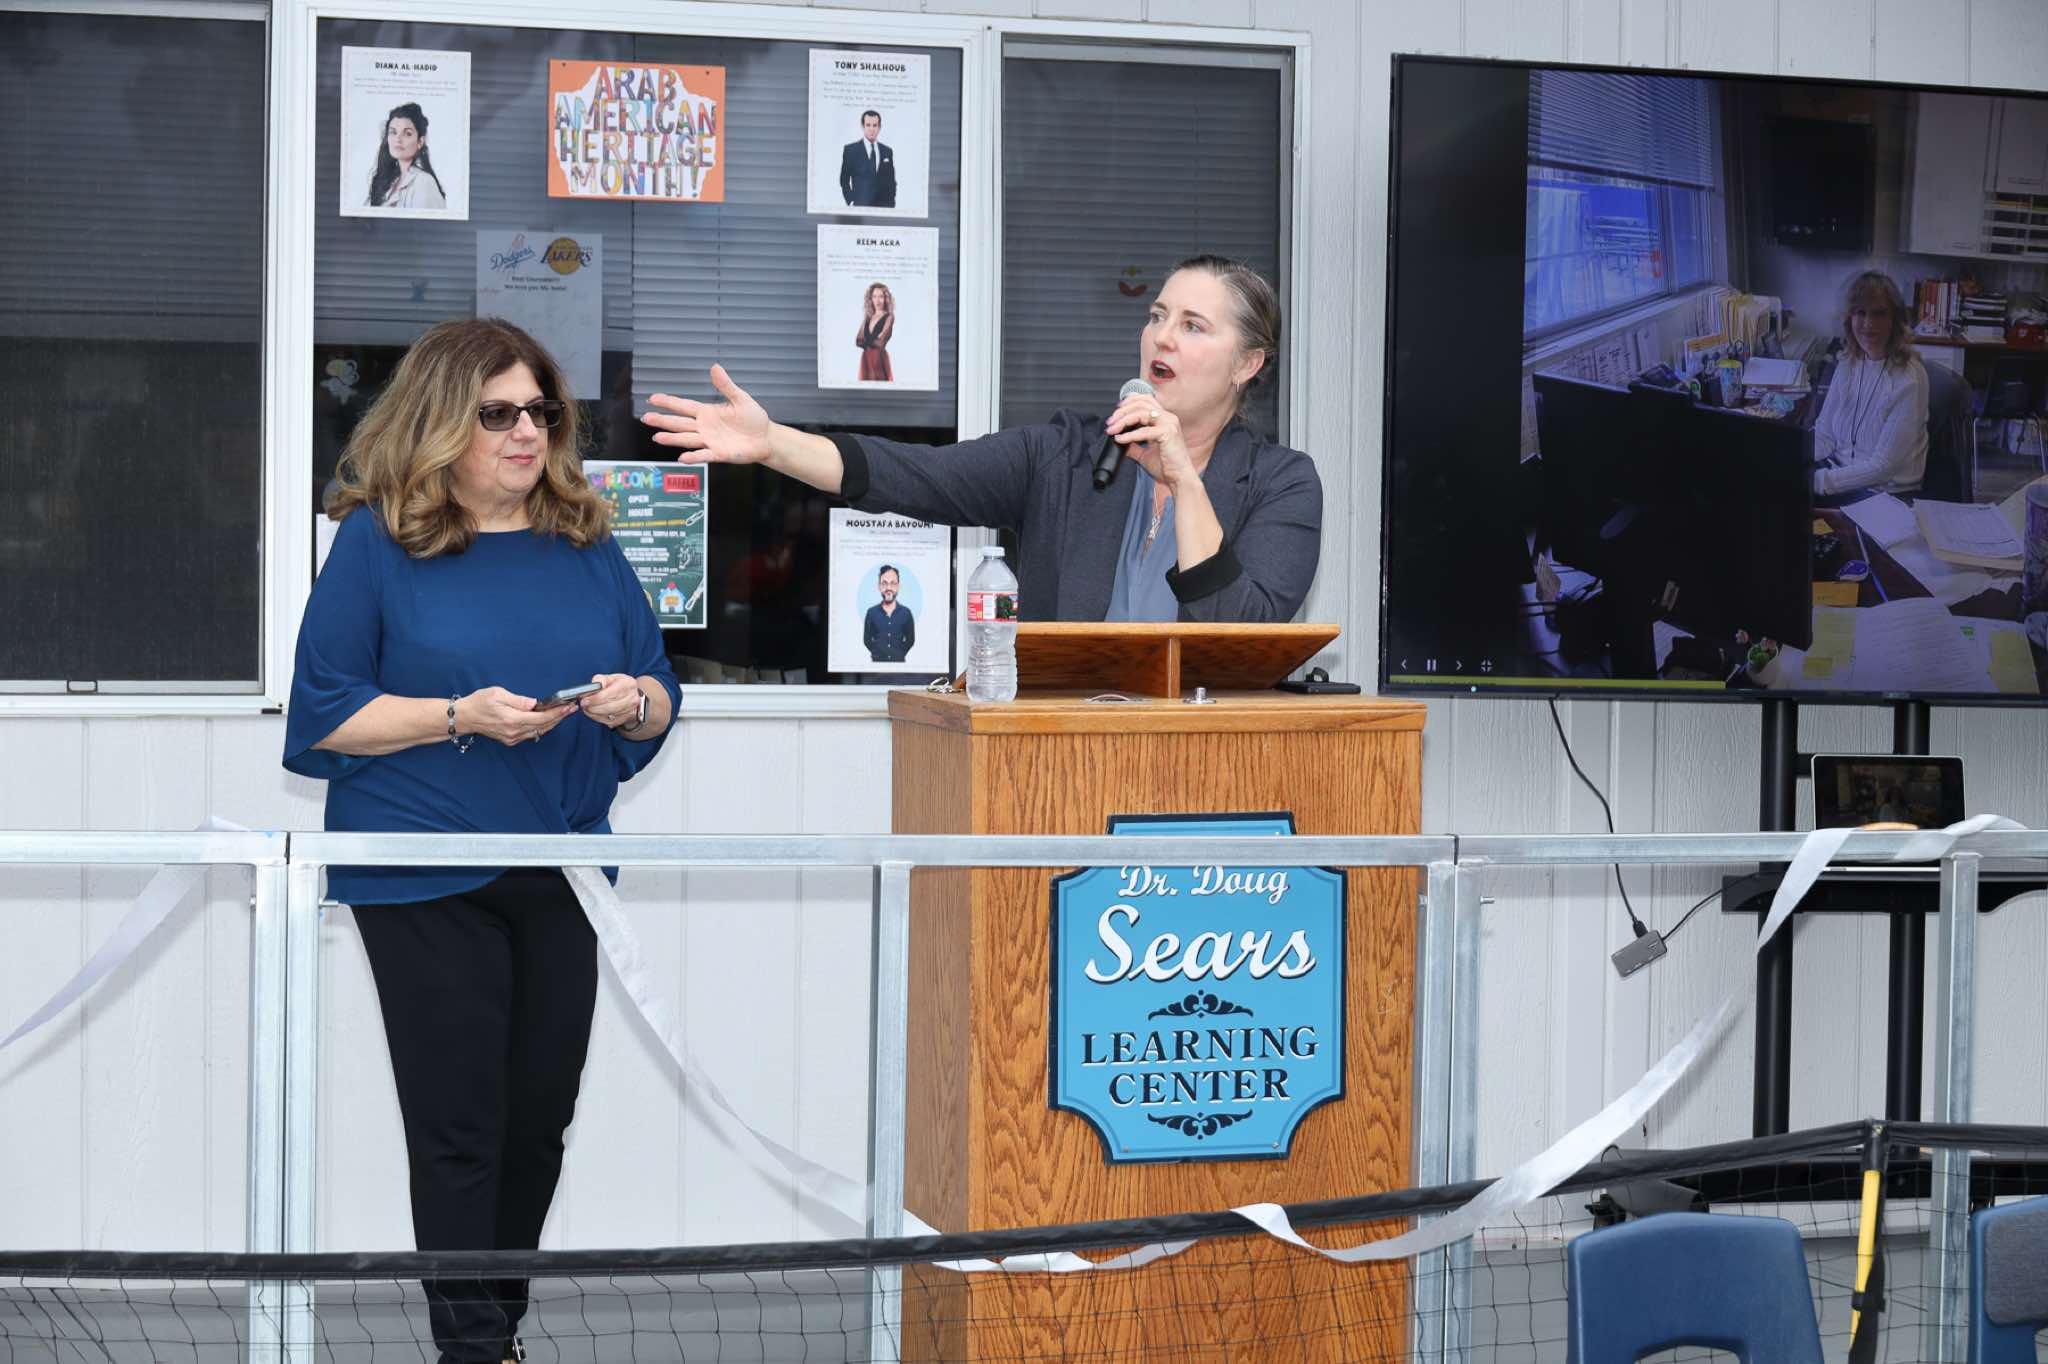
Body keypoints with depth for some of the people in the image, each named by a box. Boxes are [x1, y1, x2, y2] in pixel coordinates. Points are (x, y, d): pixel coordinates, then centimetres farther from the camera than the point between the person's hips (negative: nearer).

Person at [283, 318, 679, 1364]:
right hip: (425, 875, -5)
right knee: (460, 1123, -2)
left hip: (561, 870, 5)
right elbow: (325, 713, -7)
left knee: (541, 1112, 11)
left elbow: (660, 697, 14)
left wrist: (635, 701, -10)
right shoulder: (377, 542, -4)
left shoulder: (585, 542, 9)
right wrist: (462, 716, -19)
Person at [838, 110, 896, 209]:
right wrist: (851, 202, -5)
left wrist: (891, 202, 5)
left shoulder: (887, 152, 13)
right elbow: (844, 180, 5)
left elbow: (891, 181, 17)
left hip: (884, 207, 3)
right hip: (860, 206, -3)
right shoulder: (850, 150, 4)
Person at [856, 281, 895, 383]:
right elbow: (858, 341, 8)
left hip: (879, 358, -6)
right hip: (866, 358, 6)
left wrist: (866, 341, 5)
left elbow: (880, 342, -11)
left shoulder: (889, 317, -4)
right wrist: (872, 342, -7)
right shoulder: (868, 317, 13)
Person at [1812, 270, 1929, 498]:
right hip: (1839, 472, 6)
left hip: (1887, 492, -6)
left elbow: (1884, 466, -19)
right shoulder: (1849, 364, 5)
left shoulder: (1908, 380, -17)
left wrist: (1818, 481, -25)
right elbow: (1824, 435, 6)